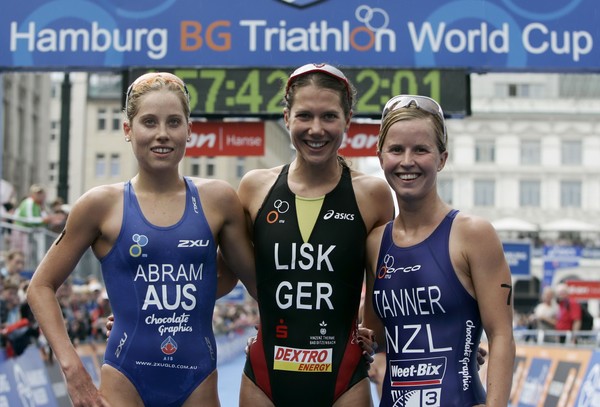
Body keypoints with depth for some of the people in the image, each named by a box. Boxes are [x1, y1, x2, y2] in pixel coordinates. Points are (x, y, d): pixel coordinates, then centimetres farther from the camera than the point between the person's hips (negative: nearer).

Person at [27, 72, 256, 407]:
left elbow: (256, 281, 11)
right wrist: (72, 367, -6)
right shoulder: (102, 204, -3)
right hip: (126, 379, -2)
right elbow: (42, 286, 3)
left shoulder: (217, 200, 1)